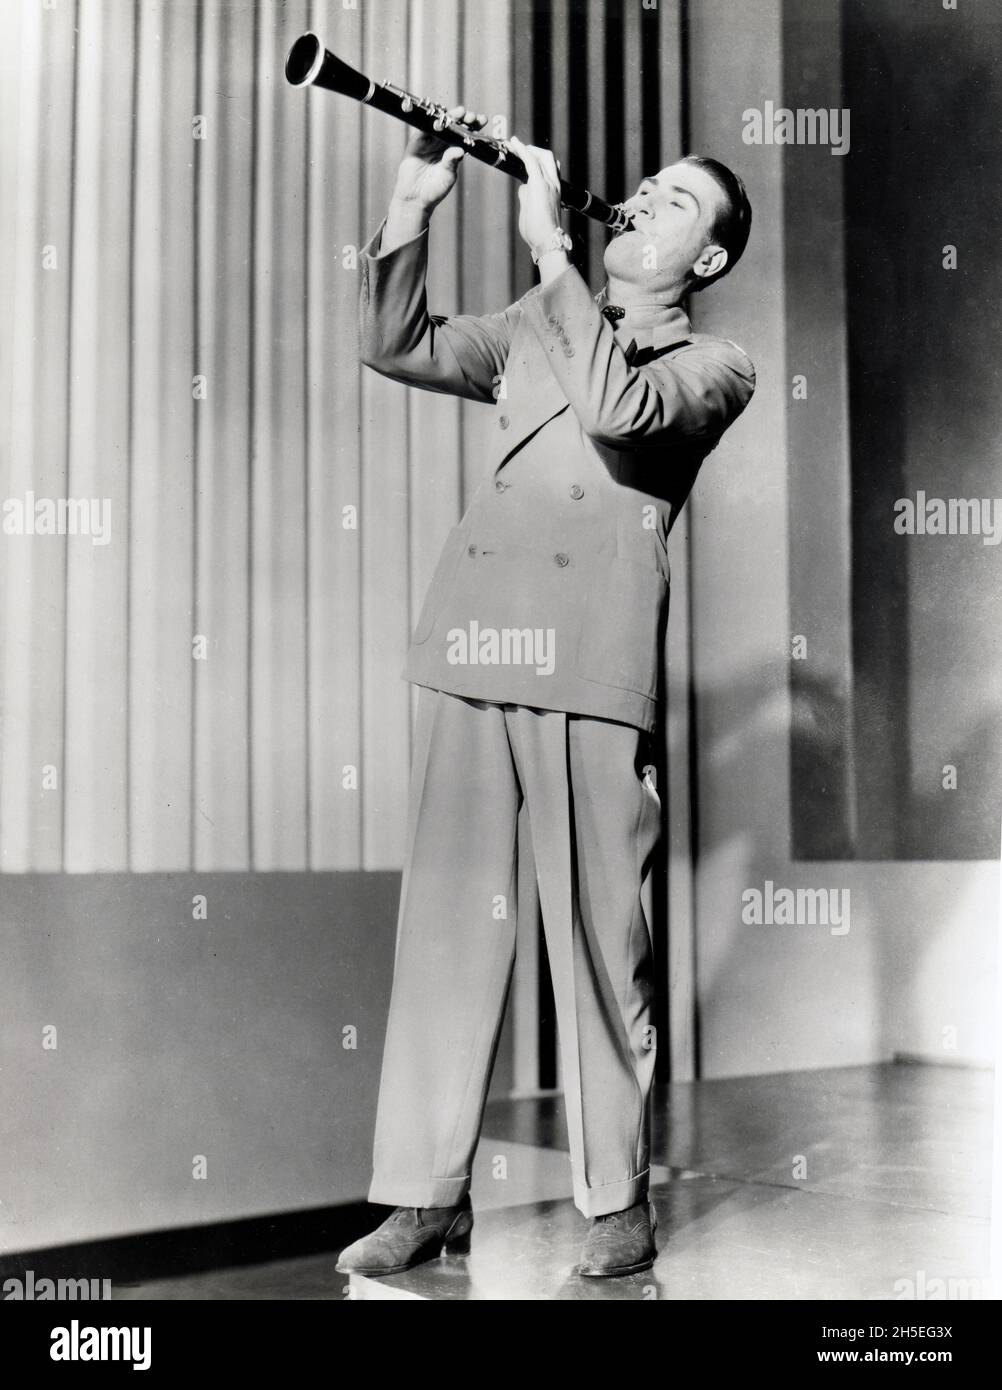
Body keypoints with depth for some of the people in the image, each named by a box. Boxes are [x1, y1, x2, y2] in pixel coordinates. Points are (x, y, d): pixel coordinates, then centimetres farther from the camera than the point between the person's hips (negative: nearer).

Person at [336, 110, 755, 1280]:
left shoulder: (712, 369, 8)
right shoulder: (536, 329, 23)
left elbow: (617, 409, -13)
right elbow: (396, 346, 17)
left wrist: (546, 242, -9)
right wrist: (412, 204, 6)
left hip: (591, 674, -4)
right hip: (468, 656, 4)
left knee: (598, 935, -2)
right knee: (445, 922, 2)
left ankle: (617, 1200, 11)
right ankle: (428, 1195, 9)